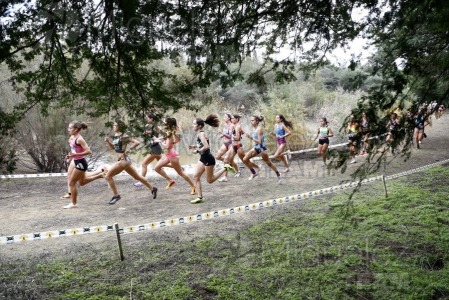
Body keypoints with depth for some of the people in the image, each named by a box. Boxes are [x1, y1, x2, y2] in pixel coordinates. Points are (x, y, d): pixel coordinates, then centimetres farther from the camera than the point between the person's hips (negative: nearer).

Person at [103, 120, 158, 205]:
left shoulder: (124, 136, -14)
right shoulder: (115, 136, 11)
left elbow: (137, 142, -20)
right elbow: (112, 148, 23)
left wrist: (128, 150, -17)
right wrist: (108, 141, 5)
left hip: (124, 160, -9)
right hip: (123, 160, 9)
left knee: (108, 176, -8)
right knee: (137, 177, 17)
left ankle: (116, 195, -1)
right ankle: (152, 189, 27)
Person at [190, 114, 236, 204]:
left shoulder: (201, 134, -19)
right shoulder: (199, 134, 8)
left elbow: (206, 147, -29)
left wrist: (197, 151, -19)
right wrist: (194, 146, 9)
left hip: (208, 159, -9)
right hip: (203, 158, 9)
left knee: (210, 180, 2)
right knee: (196, 177, 3)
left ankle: (225, 168, 11)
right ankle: (200, 197, 7)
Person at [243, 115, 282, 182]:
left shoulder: (259, 129, -19)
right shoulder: (255, 129, 4)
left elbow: (259, 141, -23)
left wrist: (251, 138, -30)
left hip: (261, 148, -8)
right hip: (256, 148, 8)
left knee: (268, 163, 6)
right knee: (245, 159, -2)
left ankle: (278, 175, 24)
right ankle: (254, 173, 13)